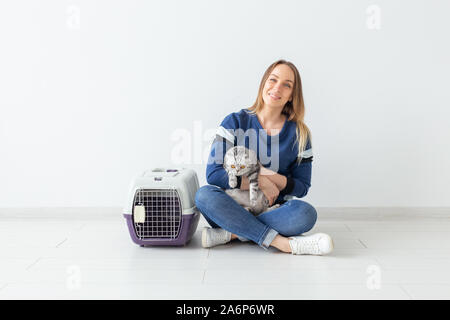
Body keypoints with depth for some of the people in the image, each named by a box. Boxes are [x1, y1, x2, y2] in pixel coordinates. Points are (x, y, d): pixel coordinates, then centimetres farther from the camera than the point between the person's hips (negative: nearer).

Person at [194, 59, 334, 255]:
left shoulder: (299, 134, 4)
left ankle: (230, 234, -23)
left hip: (272, 211, 1)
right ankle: (284, 243, -34)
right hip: (234, 208, 0)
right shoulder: (235, 122, 0)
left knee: (306, 213, -31)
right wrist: (260, 182, -16)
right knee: (204, 195, -32)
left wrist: (273, 177, -14)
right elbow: (213, 173, -9)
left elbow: (302, 187, 5)